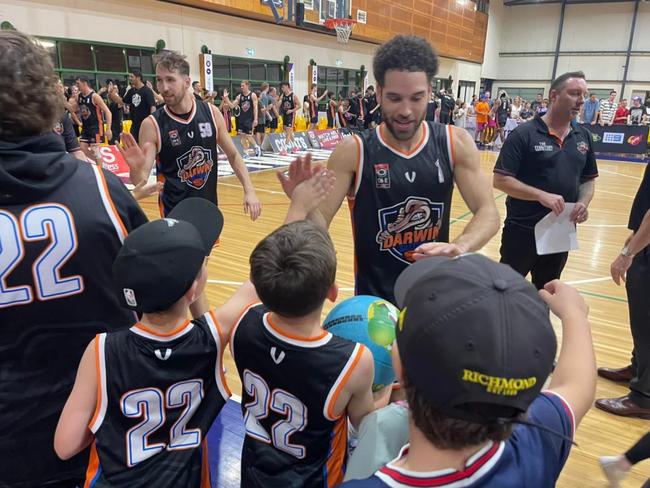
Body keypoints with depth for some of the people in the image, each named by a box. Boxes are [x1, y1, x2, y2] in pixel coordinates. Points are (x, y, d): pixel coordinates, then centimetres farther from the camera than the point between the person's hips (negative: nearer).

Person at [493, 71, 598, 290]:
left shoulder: (583, 136, 7)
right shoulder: (524, 133, -11)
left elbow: (589, 179, 15)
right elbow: (500, 180, -16)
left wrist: (584, 202, -6)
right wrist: (542, 195, -25)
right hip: (522, 230, -6)